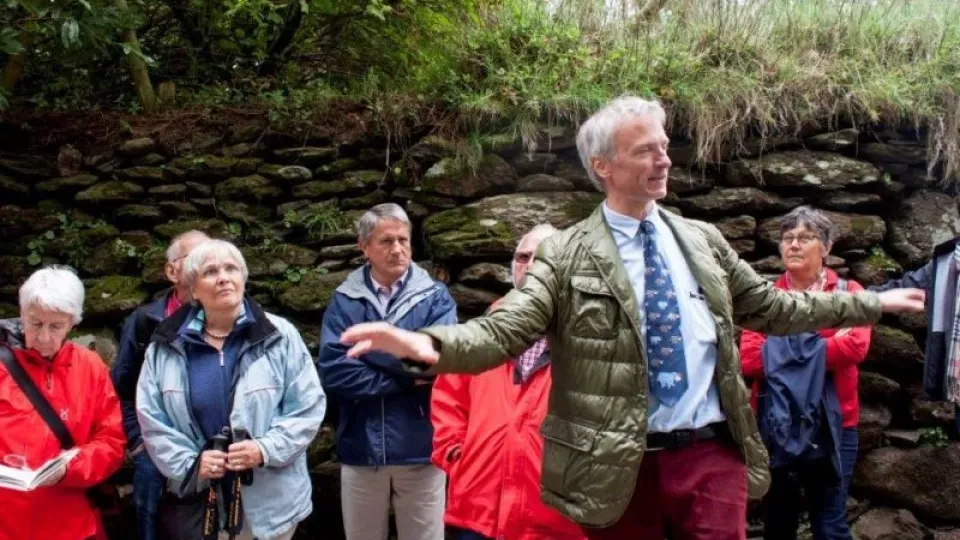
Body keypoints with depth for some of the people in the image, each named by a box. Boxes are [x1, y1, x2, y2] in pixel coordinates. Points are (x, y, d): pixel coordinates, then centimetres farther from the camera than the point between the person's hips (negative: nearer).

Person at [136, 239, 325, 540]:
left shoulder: (280, 336, -3)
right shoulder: (166, 346, 3)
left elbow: (309, 407, -4)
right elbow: (151, 418, 3)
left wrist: (266, 449, -16)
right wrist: (189, 464, -9)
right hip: (195, 499, 1)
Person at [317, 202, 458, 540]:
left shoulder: (435, 296, 1)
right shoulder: (344, 301, 2)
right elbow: (333, 372, -11)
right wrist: (407, 377, -13)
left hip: (420, 450, -1)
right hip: (361, 451, 1)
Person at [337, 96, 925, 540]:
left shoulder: (702, 240, 8)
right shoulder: (567, 255, -6)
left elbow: (771, 307, 16)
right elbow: (504, 330, -15)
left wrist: (871, 303, 17)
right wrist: (431, 345, -35)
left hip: (713, 454, 3)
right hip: (620, 464, -3)